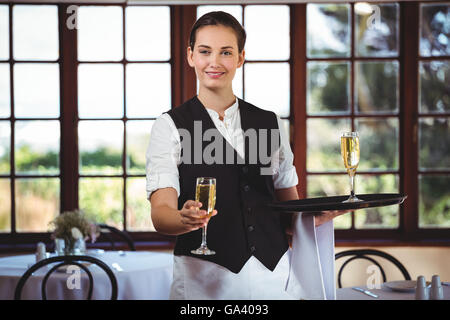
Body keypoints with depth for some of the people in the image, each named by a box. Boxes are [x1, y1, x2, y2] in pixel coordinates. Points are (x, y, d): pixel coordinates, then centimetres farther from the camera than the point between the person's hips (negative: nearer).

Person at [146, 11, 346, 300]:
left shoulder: (270, 124, 12)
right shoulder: (170, 126, 0)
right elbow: (161, 211, -11)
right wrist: (185, 219, -33)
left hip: (273, 275, 4)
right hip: (203, 277, -3)